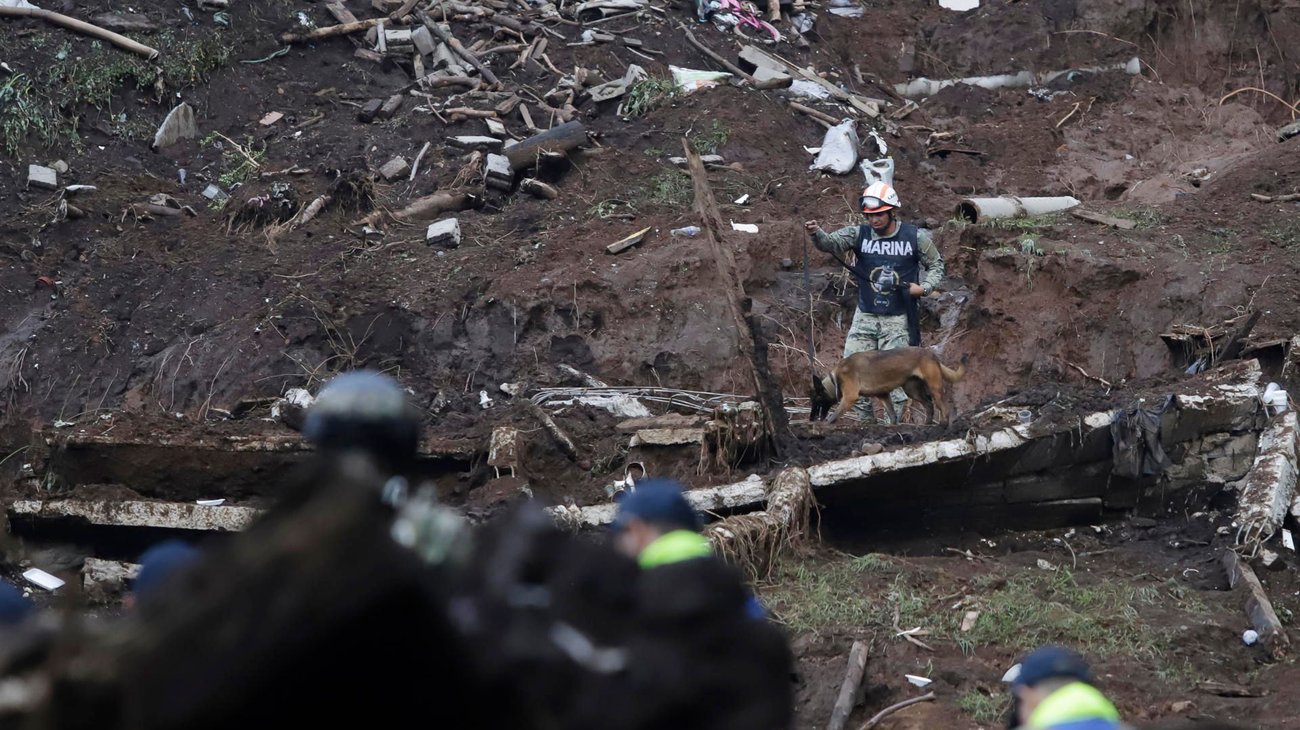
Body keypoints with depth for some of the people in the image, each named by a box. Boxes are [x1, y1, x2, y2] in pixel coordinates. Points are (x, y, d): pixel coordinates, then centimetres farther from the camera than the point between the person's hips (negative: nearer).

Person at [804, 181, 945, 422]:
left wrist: (924, 287, -11)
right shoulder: (859, 234, -4)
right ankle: (862, 419, 13)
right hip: (865, 316, 2)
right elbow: (831, 243, -21)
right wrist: (816, 234, -44)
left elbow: (936, 266, 8)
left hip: (898, 319, -2)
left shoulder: (916, 237, -5)